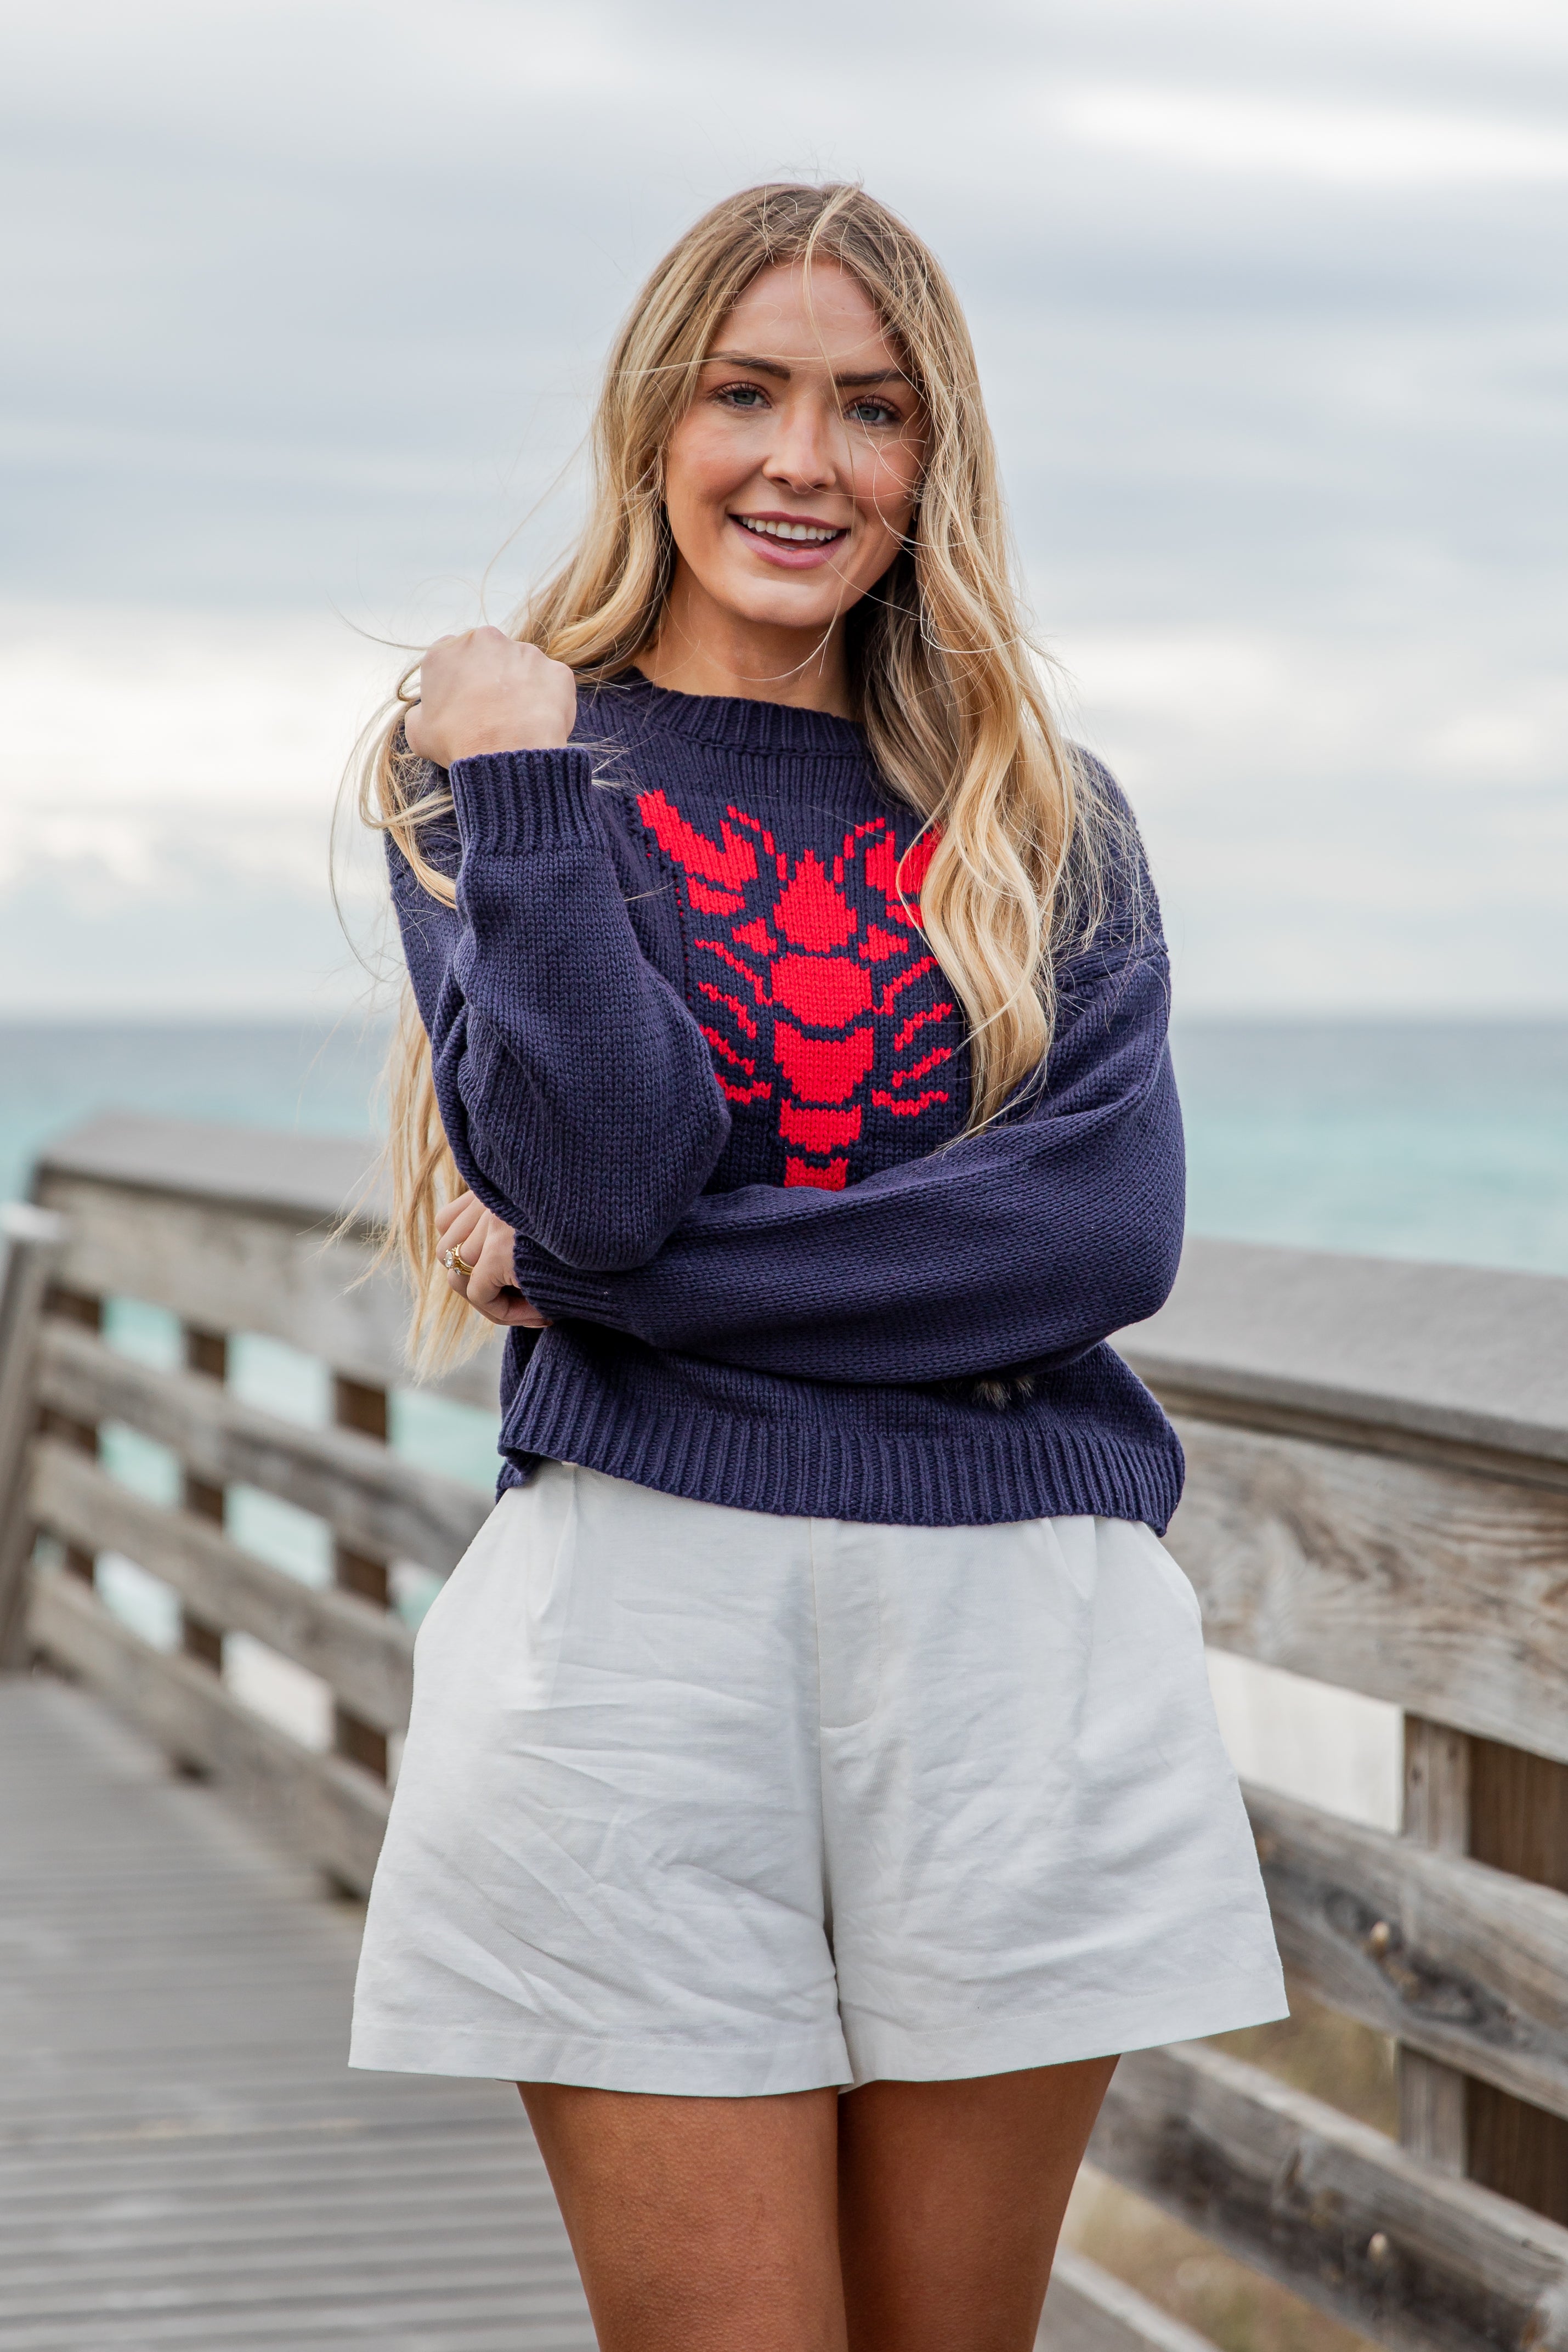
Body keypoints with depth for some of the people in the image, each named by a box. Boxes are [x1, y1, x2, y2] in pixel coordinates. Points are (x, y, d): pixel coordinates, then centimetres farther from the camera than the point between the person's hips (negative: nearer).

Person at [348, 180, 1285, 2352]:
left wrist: (607, 1274, -9)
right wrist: (527, 800, -10)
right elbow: (596, 1174, -6)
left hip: (1024, 1627, 2)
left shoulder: (1042, 824, 13)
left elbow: (1113, 1227, -5)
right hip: (647, 1620, -2)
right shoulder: (497, 753, 8)